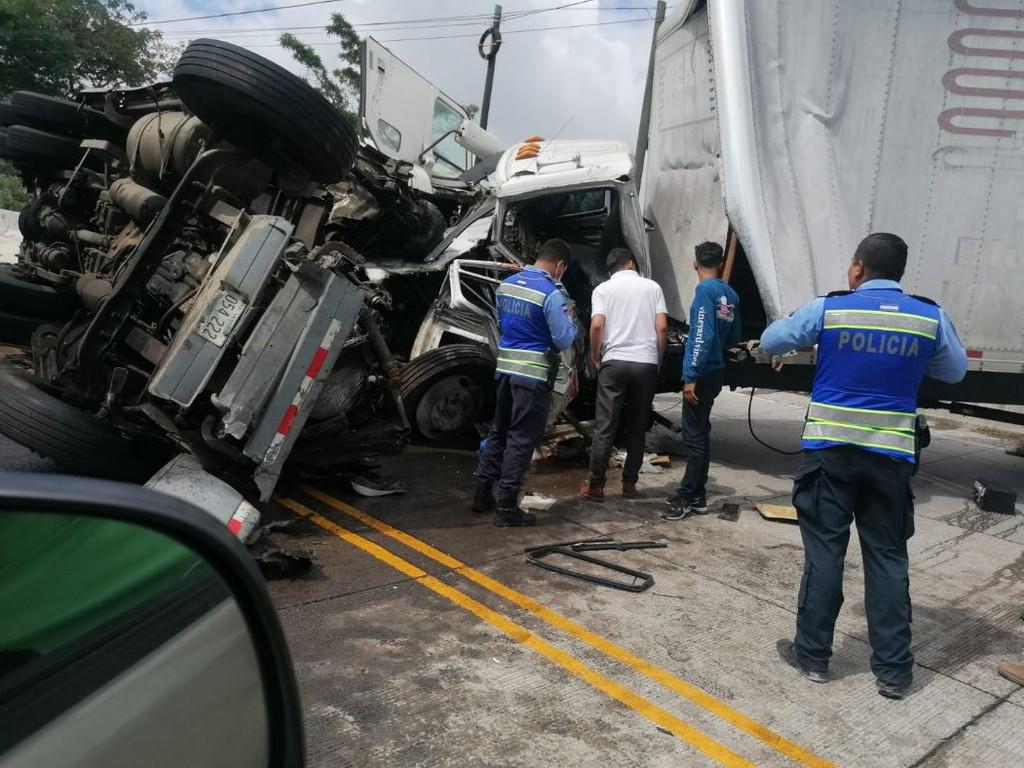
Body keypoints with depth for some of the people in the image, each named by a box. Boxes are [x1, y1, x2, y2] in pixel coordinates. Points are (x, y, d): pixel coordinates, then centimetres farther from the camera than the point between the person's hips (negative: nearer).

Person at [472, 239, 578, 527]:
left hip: (505, 368, 7)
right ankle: (506, 507, 5)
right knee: (521, 439, 0)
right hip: (534, 375, -7)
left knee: (498, 431, 18)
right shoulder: (552, 293, -15)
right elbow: (563, 341, -12)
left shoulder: (507, 284, 8)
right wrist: (570, 319, 7)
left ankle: (482, 493, 26)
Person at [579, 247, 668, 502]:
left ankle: (596, 485, 5)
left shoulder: (603, 288, 5)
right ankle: (629, 483, 17)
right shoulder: (652, 286, 9)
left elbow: (596, 326, -9)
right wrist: (658, 359, 12)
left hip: (614, 362, -1)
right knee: (637, 427, 12)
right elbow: (662, 327, 1)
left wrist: (595, 358, 4)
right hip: (646, 363, 2)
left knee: (605, 428, 2)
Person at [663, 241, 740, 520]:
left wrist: (691, 376, -20)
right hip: (715, 372, 8)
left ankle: (687, 497, 1)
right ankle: (697, 495, 19)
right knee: (700, 434, 13)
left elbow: (702, 335, -20)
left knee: (694, 436, -4)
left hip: (702, 374, -8)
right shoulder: (731, 295, 11)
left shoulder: (705, 290, -12)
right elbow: (733, 338, 19)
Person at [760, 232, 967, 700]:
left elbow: (770, 341, 8)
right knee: (887, 558, 10)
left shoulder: (828, 309, -5)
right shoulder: (930, 317, 0)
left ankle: (812, 655, 17)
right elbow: (955, 372, 17)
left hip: (830, 449, -1)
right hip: (890, 455, 2)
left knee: (823, 551, 7)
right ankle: (893, 671, 17)